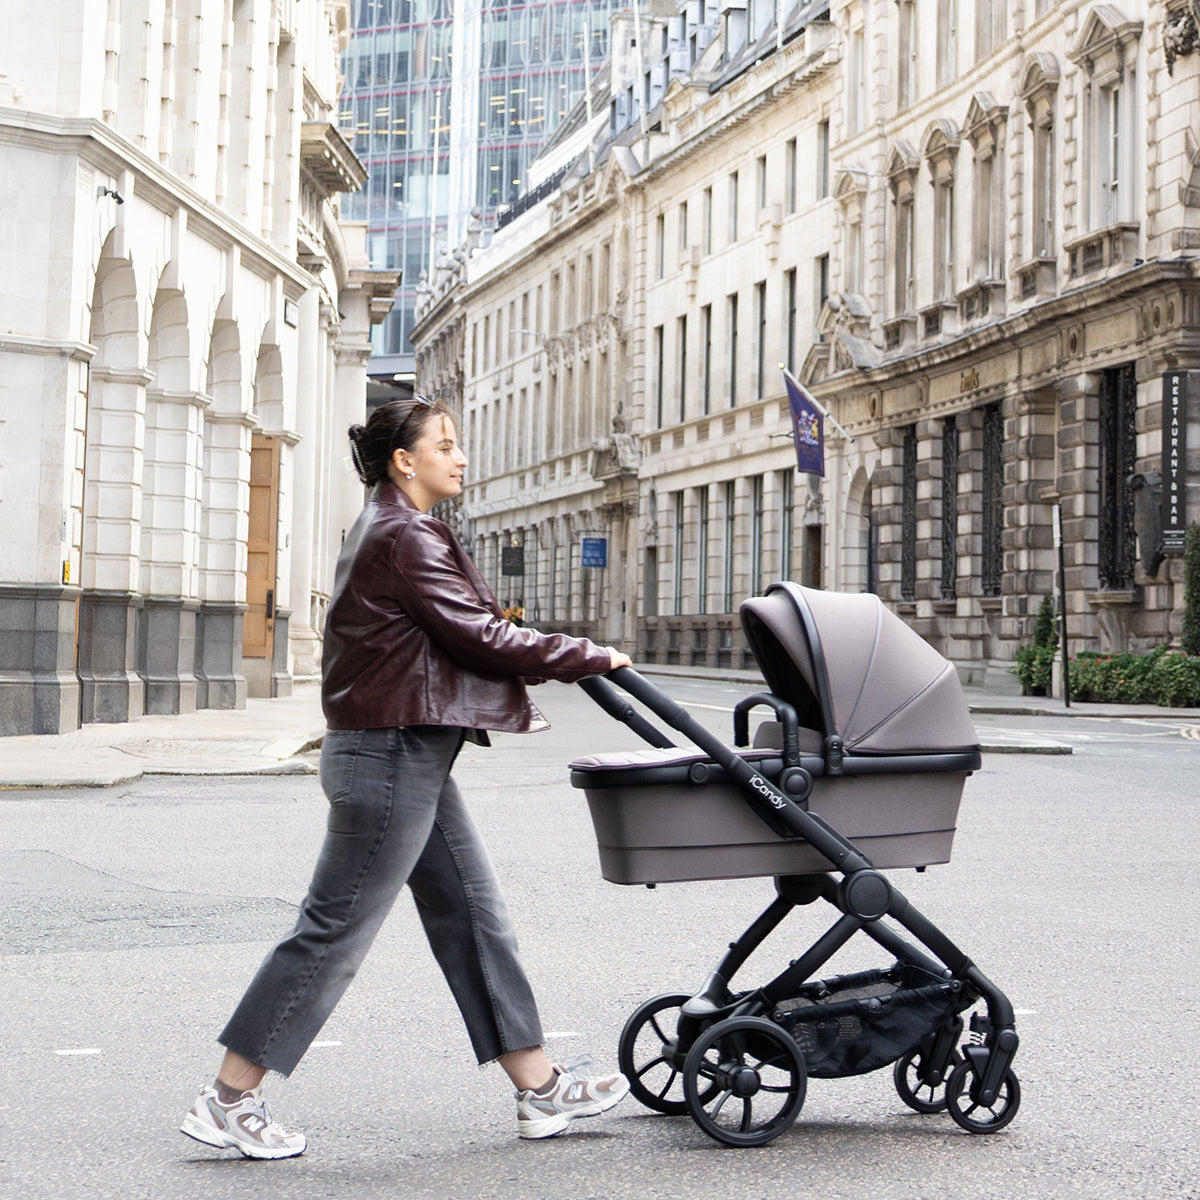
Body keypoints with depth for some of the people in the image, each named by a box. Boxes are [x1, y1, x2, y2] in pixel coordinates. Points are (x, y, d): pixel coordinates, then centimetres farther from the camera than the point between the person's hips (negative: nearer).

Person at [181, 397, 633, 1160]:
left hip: (409, 758, 11)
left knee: (474, 915, 11)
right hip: (389, 759, -11)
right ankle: (229, 1101, 5)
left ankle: (540, 1089, 17)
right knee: (337, 930, -4)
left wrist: (558, 662, 11)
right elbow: (480, 637, -18)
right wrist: (590, 658, -7)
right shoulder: (405, 537, -15)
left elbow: (449, 640, 18)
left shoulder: (390, 531, 18)